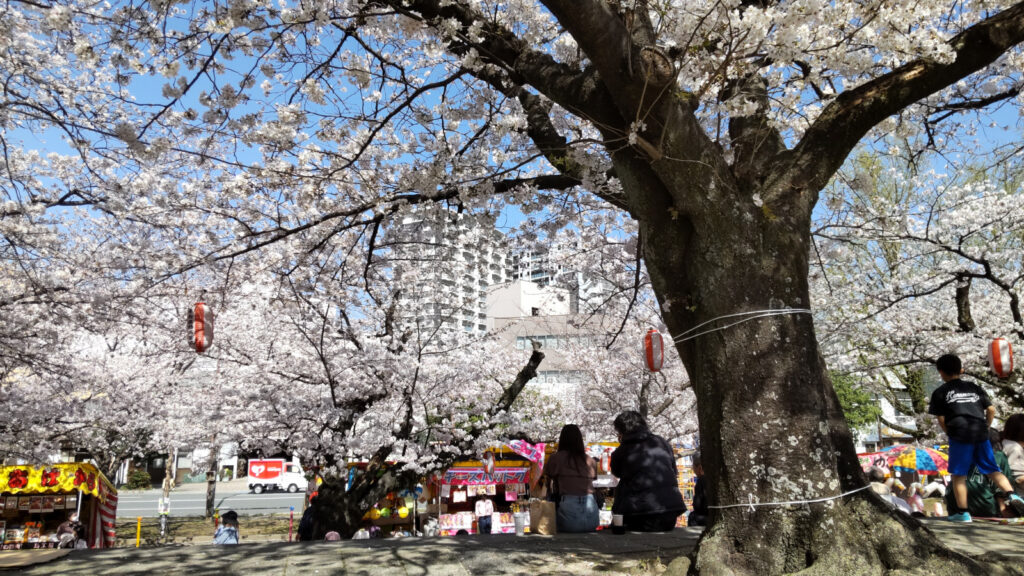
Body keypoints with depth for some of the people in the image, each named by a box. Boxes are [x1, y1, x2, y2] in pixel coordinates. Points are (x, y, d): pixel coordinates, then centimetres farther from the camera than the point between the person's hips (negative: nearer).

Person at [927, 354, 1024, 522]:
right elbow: (991, 410, 13)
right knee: (992, 470, 13)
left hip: (960, 435, -4)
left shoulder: (940, 392, 7)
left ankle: (962, 512, 5)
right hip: (981, 434, 4)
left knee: (958, 475, 3)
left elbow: (941, 419, 2)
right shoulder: (974, 387, 20)